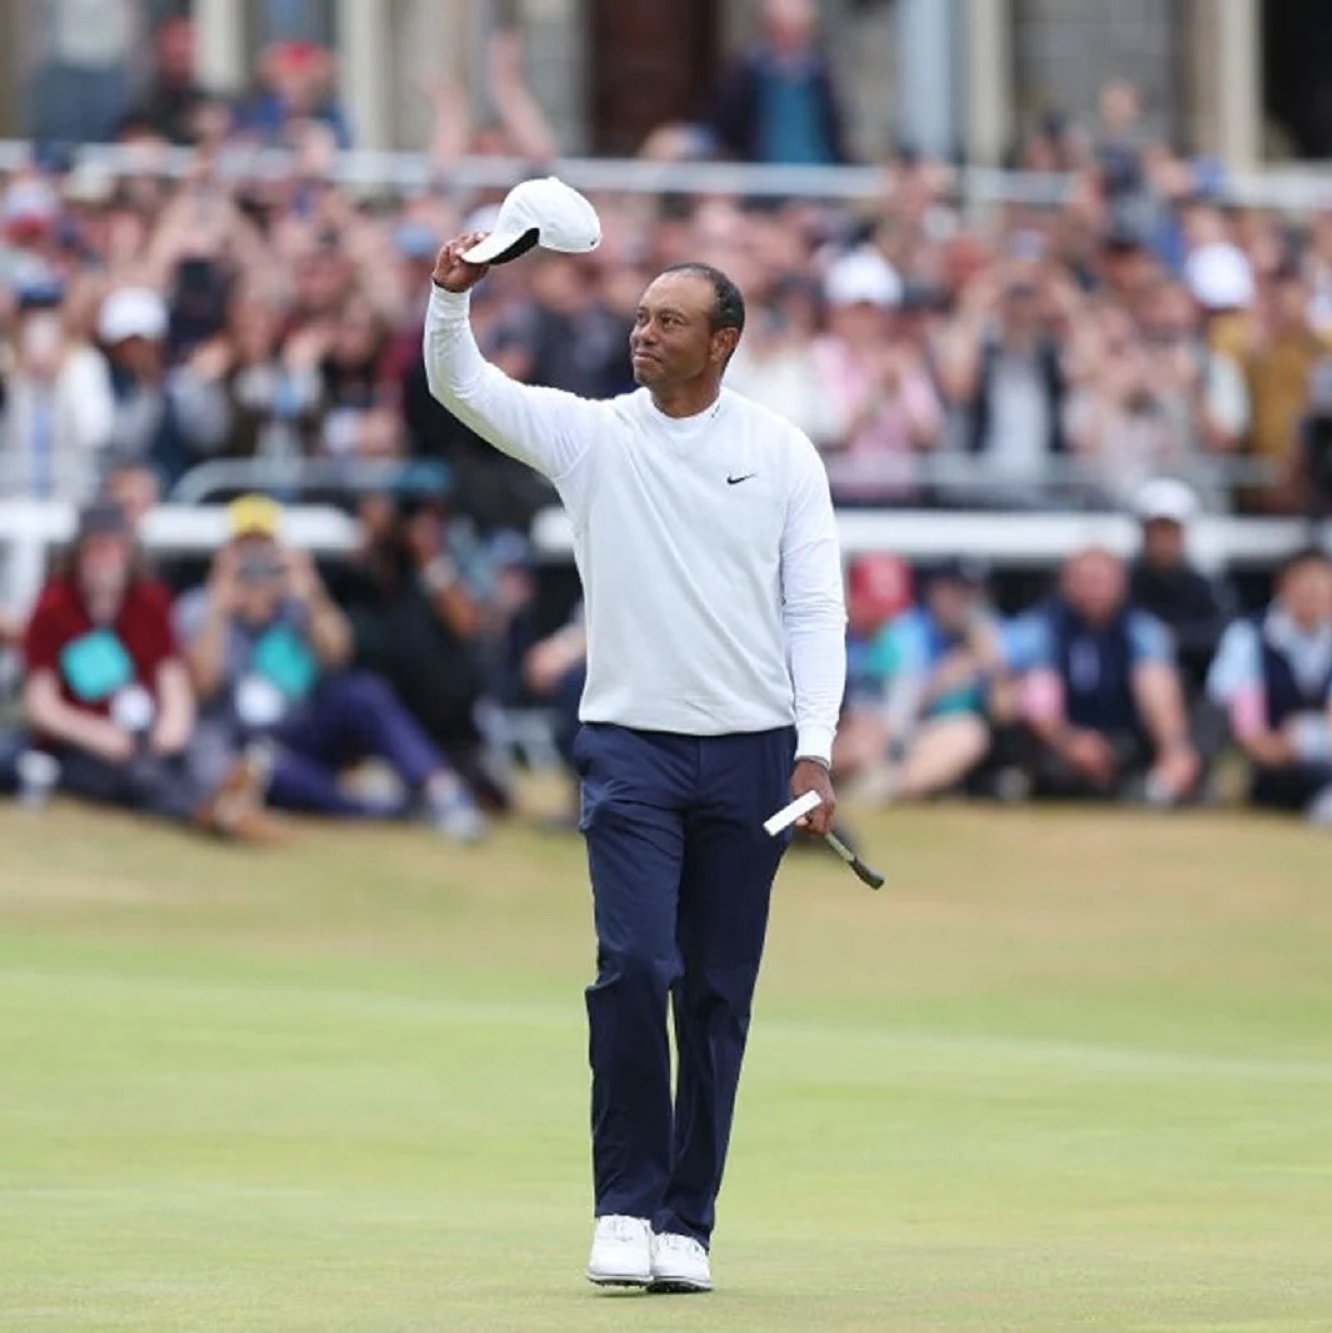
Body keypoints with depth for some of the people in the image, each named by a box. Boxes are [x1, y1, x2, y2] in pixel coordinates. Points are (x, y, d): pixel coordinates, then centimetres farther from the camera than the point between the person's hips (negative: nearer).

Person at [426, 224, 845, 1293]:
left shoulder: (780, 453, 4)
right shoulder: (592, 434, 5)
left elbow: (815, 608, 2)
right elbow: (461, 385, -5)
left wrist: (816, 750, -7)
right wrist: (452, 297, -24)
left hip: (750, 752, 1)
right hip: (630, 749, -1)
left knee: (719, 996, 3)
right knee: (634, 966, -15)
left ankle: (686, 1224, 10)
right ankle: (626, 1206, -7)